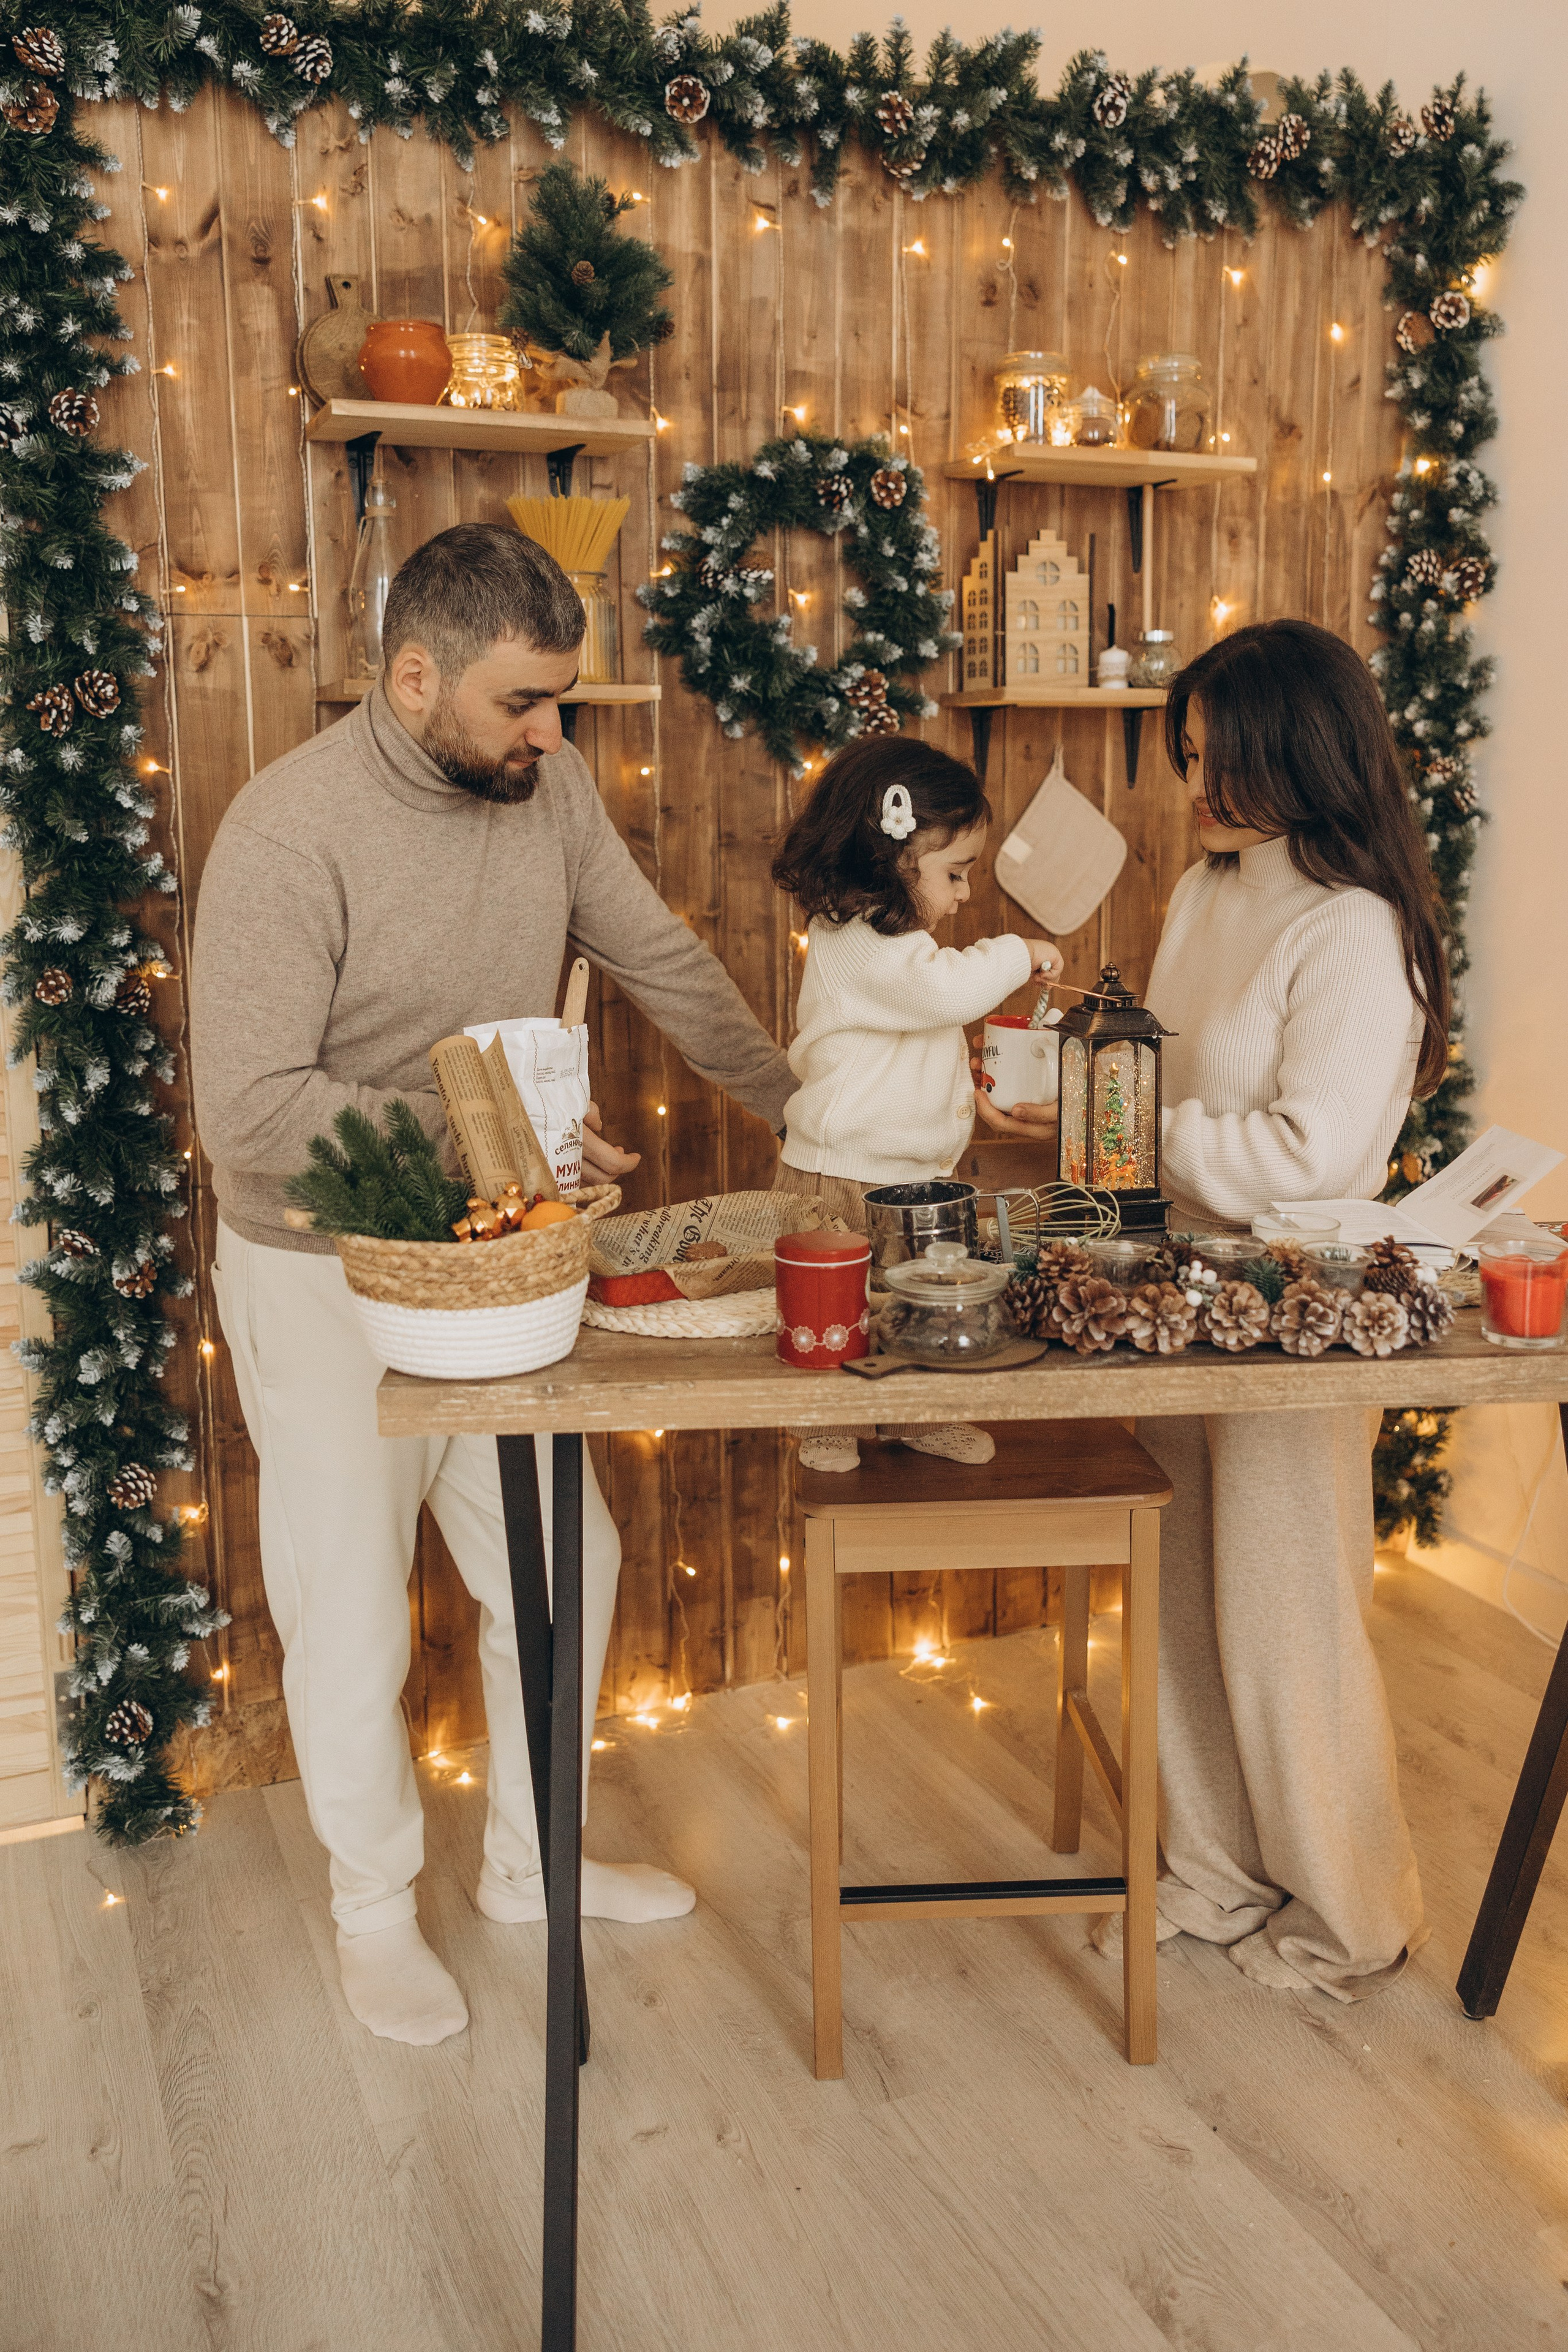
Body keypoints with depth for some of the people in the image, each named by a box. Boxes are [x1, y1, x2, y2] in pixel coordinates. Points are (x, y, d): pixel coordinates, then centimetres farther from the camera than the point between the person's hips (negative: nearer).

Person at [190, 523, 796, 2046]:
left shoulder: (545, 784, -4)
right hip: (325, 1277, -6)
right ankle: (375, 1910, 32)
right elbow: (251, 1110, -26)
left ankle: (533, 1859, 37)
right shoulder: (292, 830, -23)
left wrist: (803, 1111, 8)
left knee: (564, 1566, 15)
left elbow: (662, 963, 7)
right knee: (354, 1618, 8)